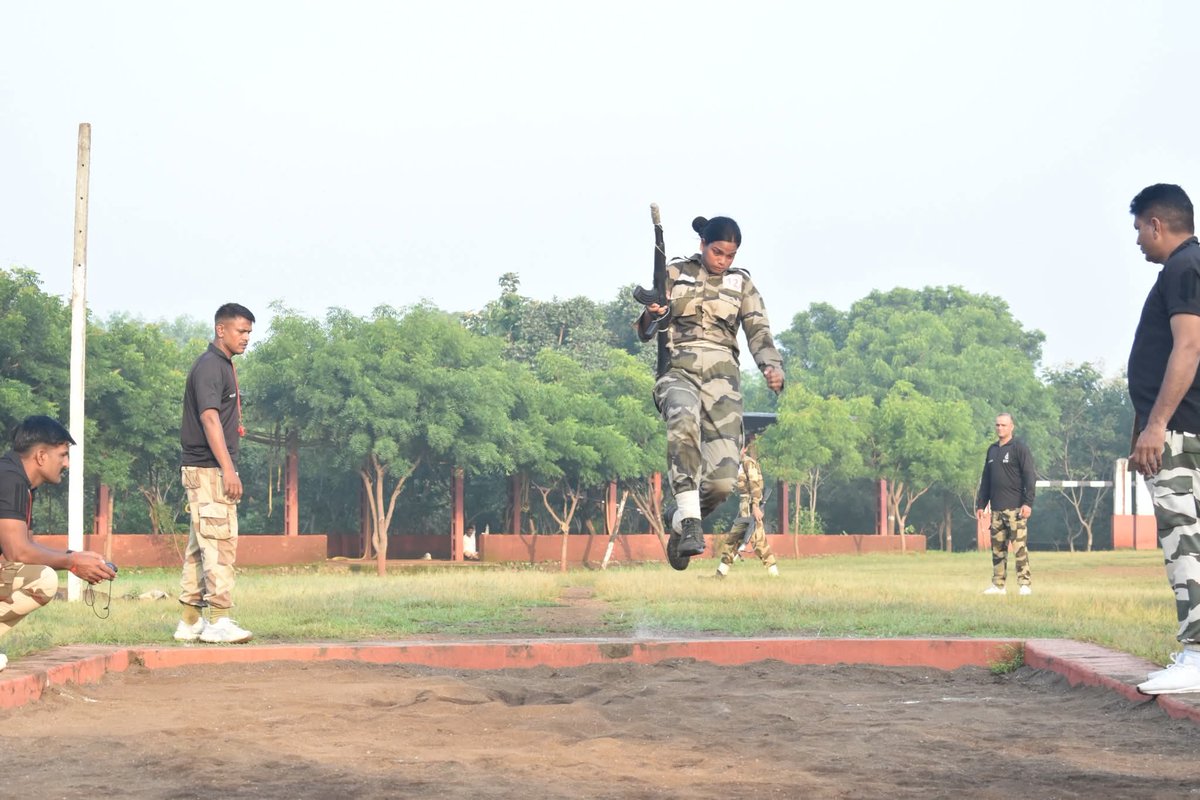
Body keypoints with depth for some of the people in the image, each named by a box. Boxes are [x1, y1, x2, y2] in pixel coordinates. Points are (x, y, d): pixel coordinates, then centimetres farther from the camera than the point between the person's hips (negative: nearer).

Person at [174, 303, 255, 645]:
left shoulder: (224, 366, 19)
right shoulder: (209, 365, -12)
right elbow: (209, 418, -21)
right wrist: (228, 469, -26)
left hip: (211, 469, 10)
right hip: (208, 468, -10)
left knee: (201, 545, 11)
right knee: (220, 542, -12)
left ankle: (190, 622, 14)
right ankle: (219, 620, -13)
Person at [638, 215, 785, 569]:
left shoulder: (741, 283, 15)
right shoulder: (675, 273, 10)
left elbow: (759, 331, 5)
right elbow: (644, 332, 9)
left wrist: (772, 366, -17)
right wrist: (652, 315, -16)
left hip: (722, 376, 2)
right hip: (679, 370, -2)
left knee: (723, 480, -14)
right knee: (684, 419, -40)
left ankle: (680, 520, 19)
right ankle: (690, 520, -38)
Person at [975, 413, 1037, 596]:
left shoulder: (1019, 448, -3)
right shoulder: (992, 450, 17)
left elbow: (1030, 476, -9)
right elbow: (985, 480, 20)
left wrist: (1028, 503, -16)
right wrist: (980, 504, 15)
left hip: (1015, 508, -6)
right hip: (996, 509, 7)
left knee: (1019, 547, -9)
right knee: (997, 548, 7)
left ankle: (1025, 584, -7)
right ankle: (998, 585, 12)